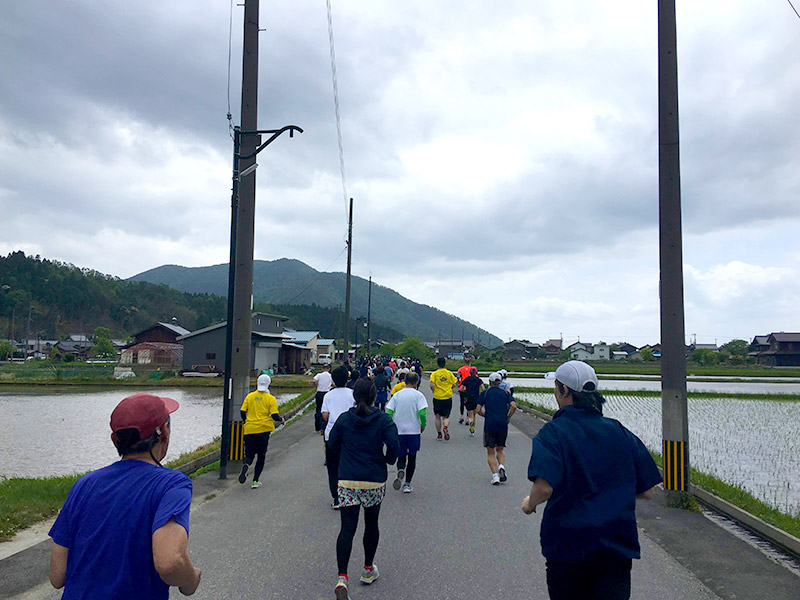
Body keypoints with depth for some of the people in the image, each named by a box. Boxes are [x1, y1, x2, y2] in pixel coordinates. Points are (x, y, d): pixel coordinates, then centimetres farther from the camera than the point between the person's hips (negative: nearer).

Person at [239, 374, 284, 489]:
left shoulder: (249, 396, 4)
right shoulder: (271, 399, -4)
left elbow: (242, 412, 3)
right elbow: (274, 416, -10)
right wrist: (281, 420, 10)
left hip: (249, 429, 2)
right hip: (264, 429, -2)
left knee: (249, 454, 12)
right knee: (261, 456, 12)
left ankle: (245, 465, -22)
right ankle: (255, 481, 9)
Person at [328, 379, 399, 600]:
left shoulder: (343, 419, 1)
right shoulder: (384, 420, -4)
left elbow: (332, 448, 4)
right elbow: (393, 445, -16)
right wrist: (389, 460, 5)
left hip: (347, 481, 1)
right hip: (375, 481, 0)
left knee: (347, 528, -1)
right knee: (371, 525, 18)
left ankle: (342, 578, -15)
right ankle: (368, 569, 32)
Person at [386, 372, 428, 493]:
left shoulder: (397, 395, 3)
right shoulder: (418, 395, -5)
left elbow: (388, 413, -2)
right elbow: (422, 413, -14)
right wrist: (423, 426, 3)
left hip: (398, 431, 2)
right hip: (414, 431, -1)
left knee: (401, 457, 12)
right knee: (412, 458, 13)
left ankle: (400, 471, -20)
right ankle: (407, 484, 9)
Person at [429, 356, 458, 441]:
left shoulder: (434, 374, -5)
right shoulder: (449, 373, 2)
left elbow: (432, 385, -16)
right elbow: (454, 384, 0)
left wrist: (434, 391, 2)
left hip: (437, 398, -1)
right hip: (448, 397, 1)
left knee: (438, 417, 14)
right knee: (446, 417, 9)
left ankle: (439, 434, 18)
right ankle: (445, 427, -20)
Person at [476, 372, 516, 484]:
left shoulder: (484, 393, 3)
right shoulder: (505, 393, 7)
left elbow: (478, 410, -2)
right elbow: (514, 406, -7)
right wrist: (508, 417, 7)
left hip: (489, 425, -2)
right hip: (503, 425, 2)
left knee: (490, 452, 7)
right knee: (500, 449, 19)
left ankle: (495, 475, -6)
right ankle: (501, 466, -7)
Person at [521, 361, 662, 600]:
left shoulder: (552, 432, -12)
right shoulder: (620, 432, 2)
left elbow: (544, 488, -26)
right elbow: (647, 492, 5)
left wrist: (530, 503, -4)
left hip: (567, 544, -2)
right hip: (618, 547, 3)